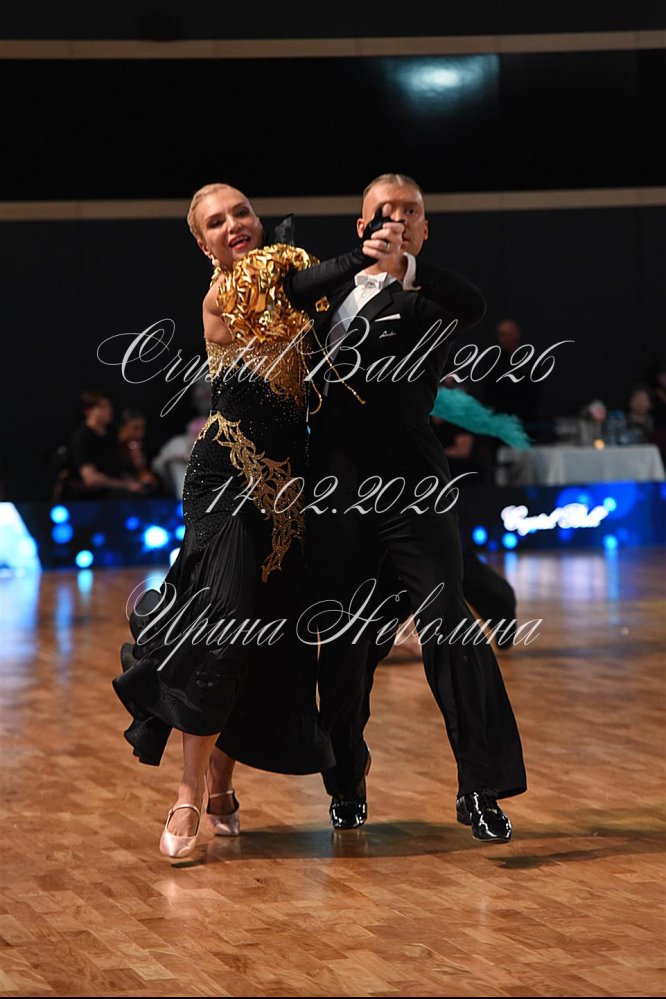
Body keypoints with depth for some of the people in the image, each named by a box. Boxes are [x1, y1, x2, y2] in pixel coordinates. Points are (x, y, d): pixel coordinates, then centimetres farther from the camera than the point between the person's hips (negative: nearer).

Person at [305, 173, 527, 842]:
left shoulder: (429, 295, 6)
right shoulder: (330, 291, 16)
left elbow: (473, 307, -18)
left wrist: (405, 264, -30)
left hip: (411, 489, -3)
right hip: (338, 494, 3)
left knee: (449, 628, -12)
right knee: (343, 644, 8)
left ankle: (481, 788, -10)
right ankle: (347, 785, 23)